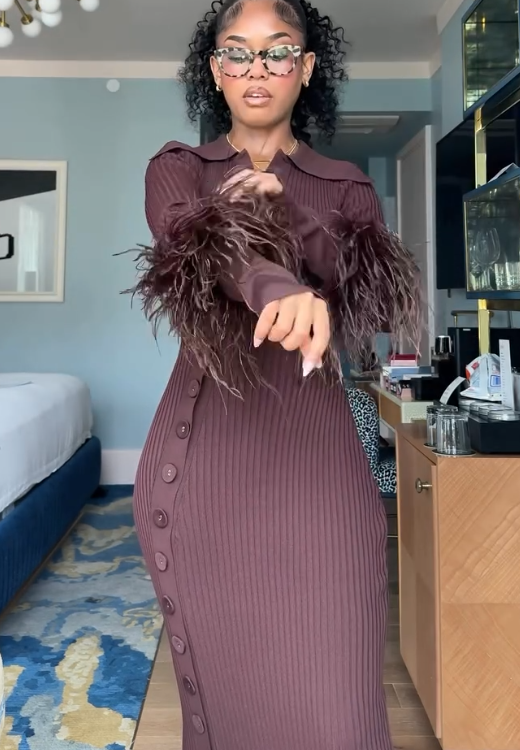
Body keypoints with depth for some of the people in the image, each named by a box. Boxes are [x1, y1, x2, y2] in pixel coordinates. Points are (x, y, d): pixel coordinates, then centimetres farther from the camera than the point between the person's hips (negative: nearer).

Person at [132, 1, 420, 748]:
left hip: (311, 444, 1)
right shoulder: (176, 169, 10)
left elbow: (383, 299, -3)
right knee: (218, 679, 9)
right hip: (203, 447, 0)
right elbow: (189, 246, -13)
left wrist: (284, 212, -14)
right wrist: (279, 289, -35)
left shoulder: (345, 186, 13)